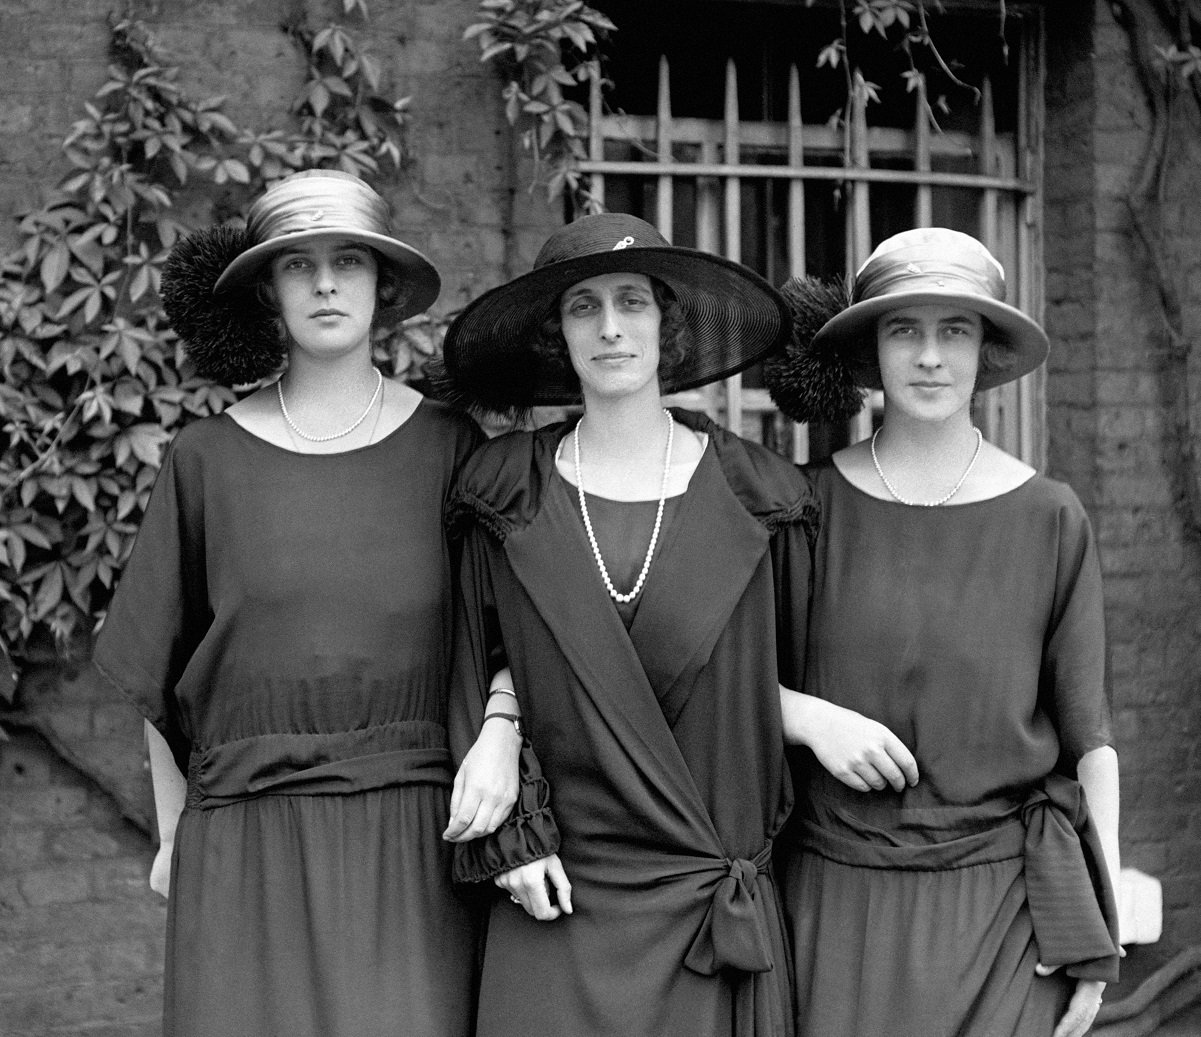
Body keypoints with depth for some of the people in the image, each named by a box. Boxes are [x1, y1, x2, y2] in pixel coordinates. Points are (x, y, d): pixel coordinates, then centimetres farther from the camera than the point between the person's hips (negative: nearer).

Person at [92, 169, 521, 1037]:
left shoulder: (447, 444, 4)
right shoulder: (207, 459, 5)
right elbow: (158, 668, 11)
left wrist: (500, 736, -14)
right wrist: (172, 831, 12)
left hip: (411, 833, 0)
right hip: (247, 839, 1)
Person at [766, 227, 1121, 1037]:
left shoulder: (1050, 519, 0)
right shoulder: (810, 504, 0)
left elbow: (1089, 741, 3)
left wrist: (1099, 939, -1)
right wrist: (810, 718, -12)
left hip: (1000, 905, 0)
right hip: (839, 899, 1)